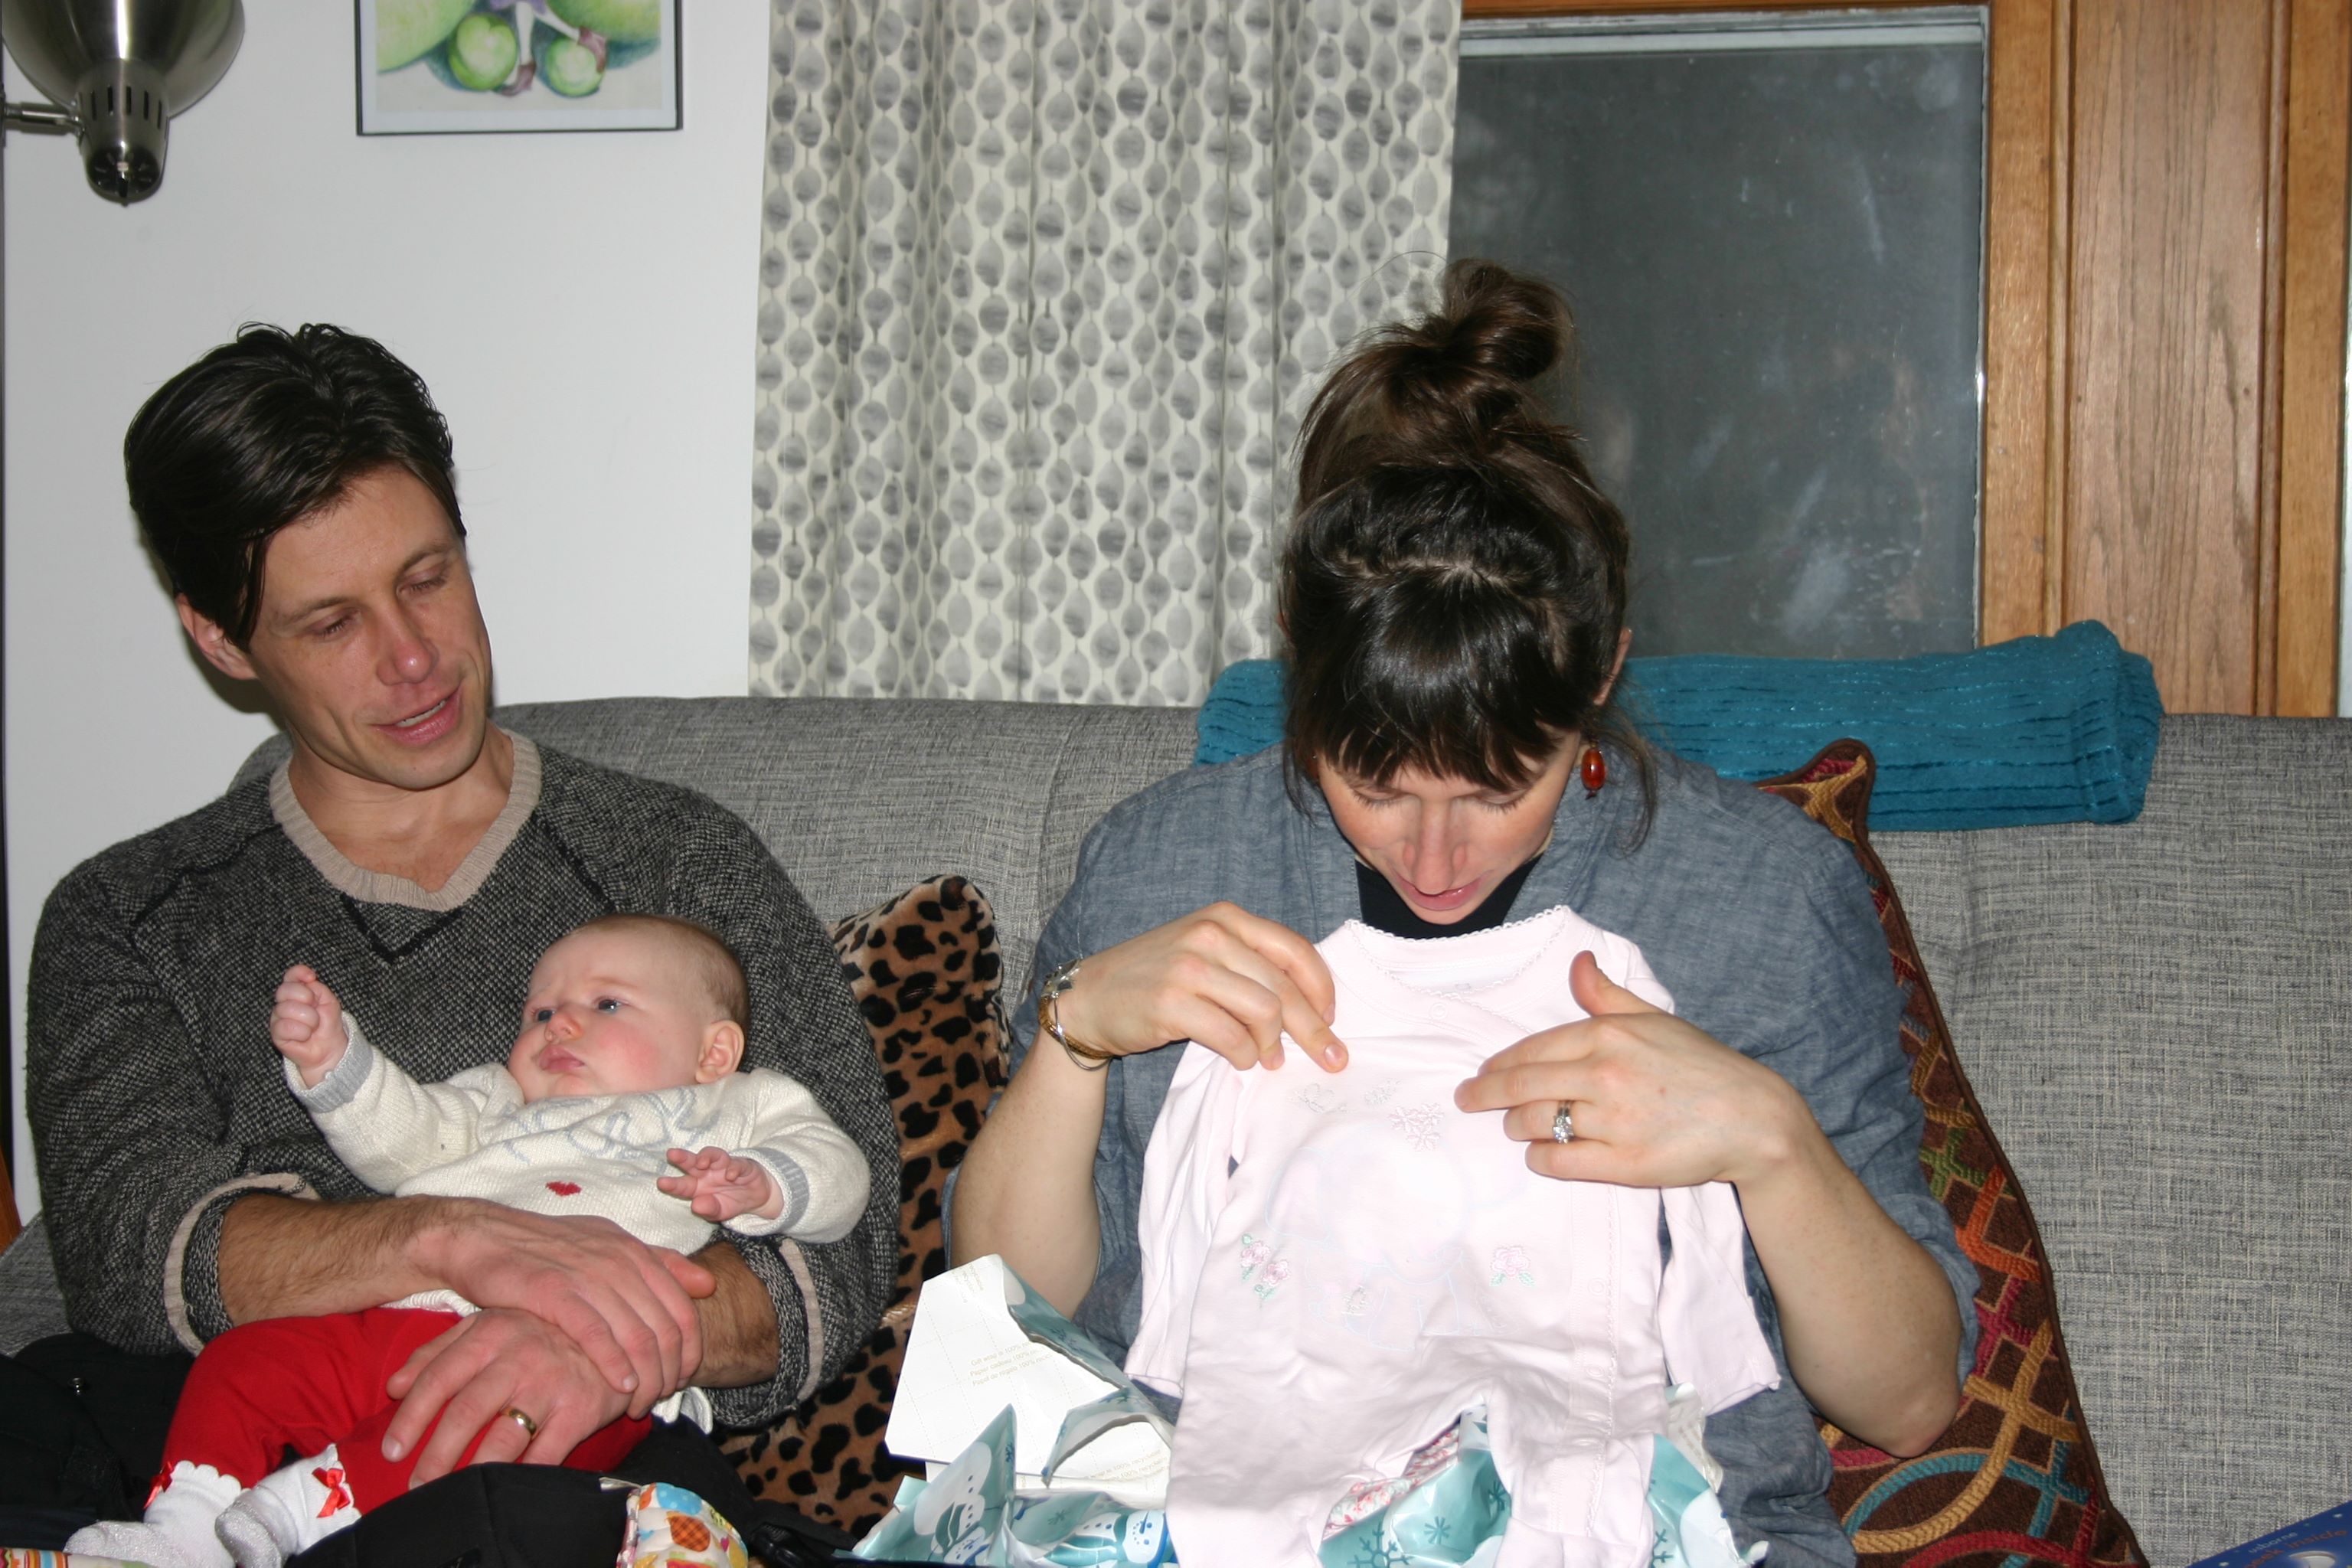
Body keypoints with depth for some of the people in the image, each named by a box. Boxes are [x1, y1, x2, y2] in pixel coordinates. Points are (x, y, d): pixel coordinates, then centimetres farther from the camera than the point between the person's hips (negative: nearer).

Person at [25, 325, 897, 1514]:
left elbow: (840, 1246, 2)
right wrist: (454, 1238, -23)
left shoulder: (682, 862, 12)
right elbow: (121, 1253, -3)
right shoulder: (125, 918, 15)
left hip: (596, 1466, -1)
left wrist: (624, 1334, -23)